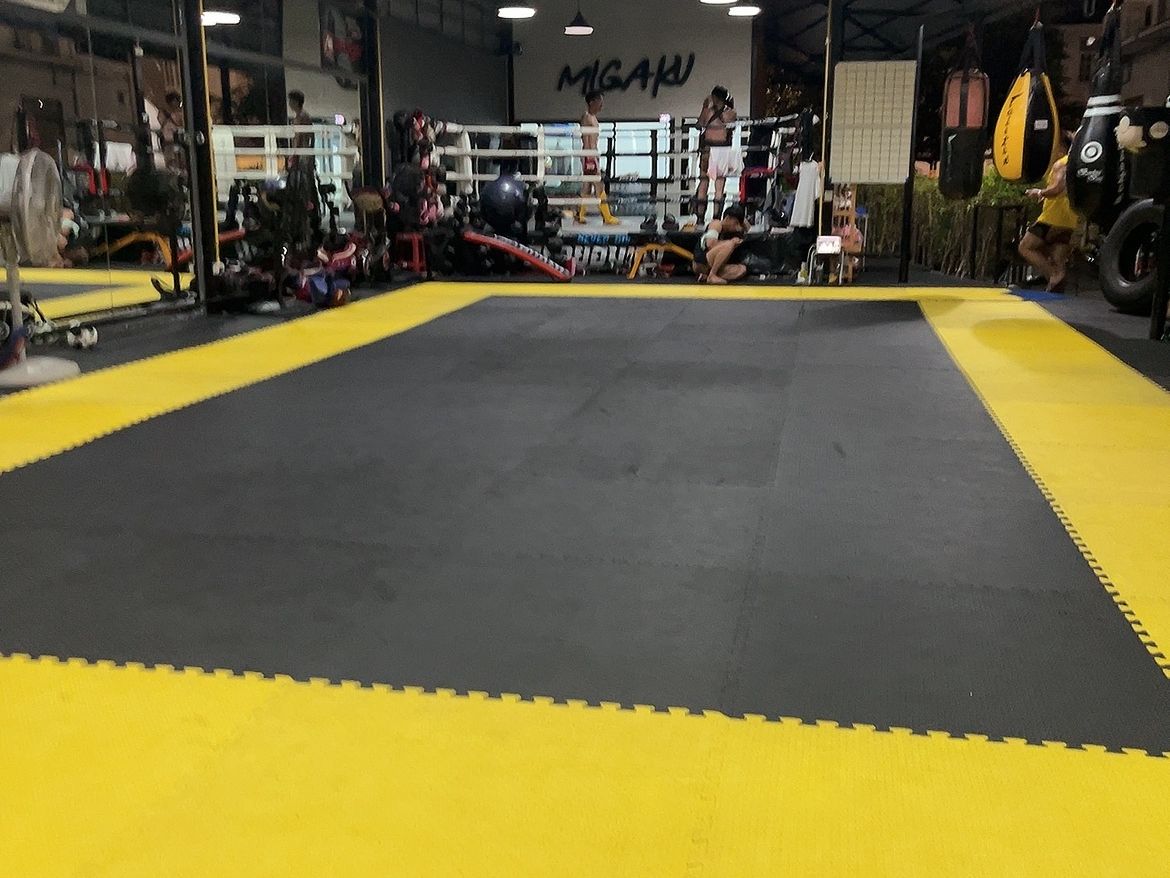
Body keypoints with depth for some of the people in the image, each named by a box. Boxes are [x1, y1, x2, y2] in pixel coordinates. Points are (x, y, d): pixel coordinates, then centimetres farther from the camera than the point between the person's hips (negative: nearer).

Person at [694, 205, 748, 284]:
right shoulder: (717, 224, -4)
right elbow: (711, 244, -20)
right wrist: (732, 242, -14)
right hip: (700, 263, -9)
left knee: (742, 270, -5)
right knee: (729, 244, -26)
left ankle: (706, 275, -8)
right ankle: (712, 276, -22)